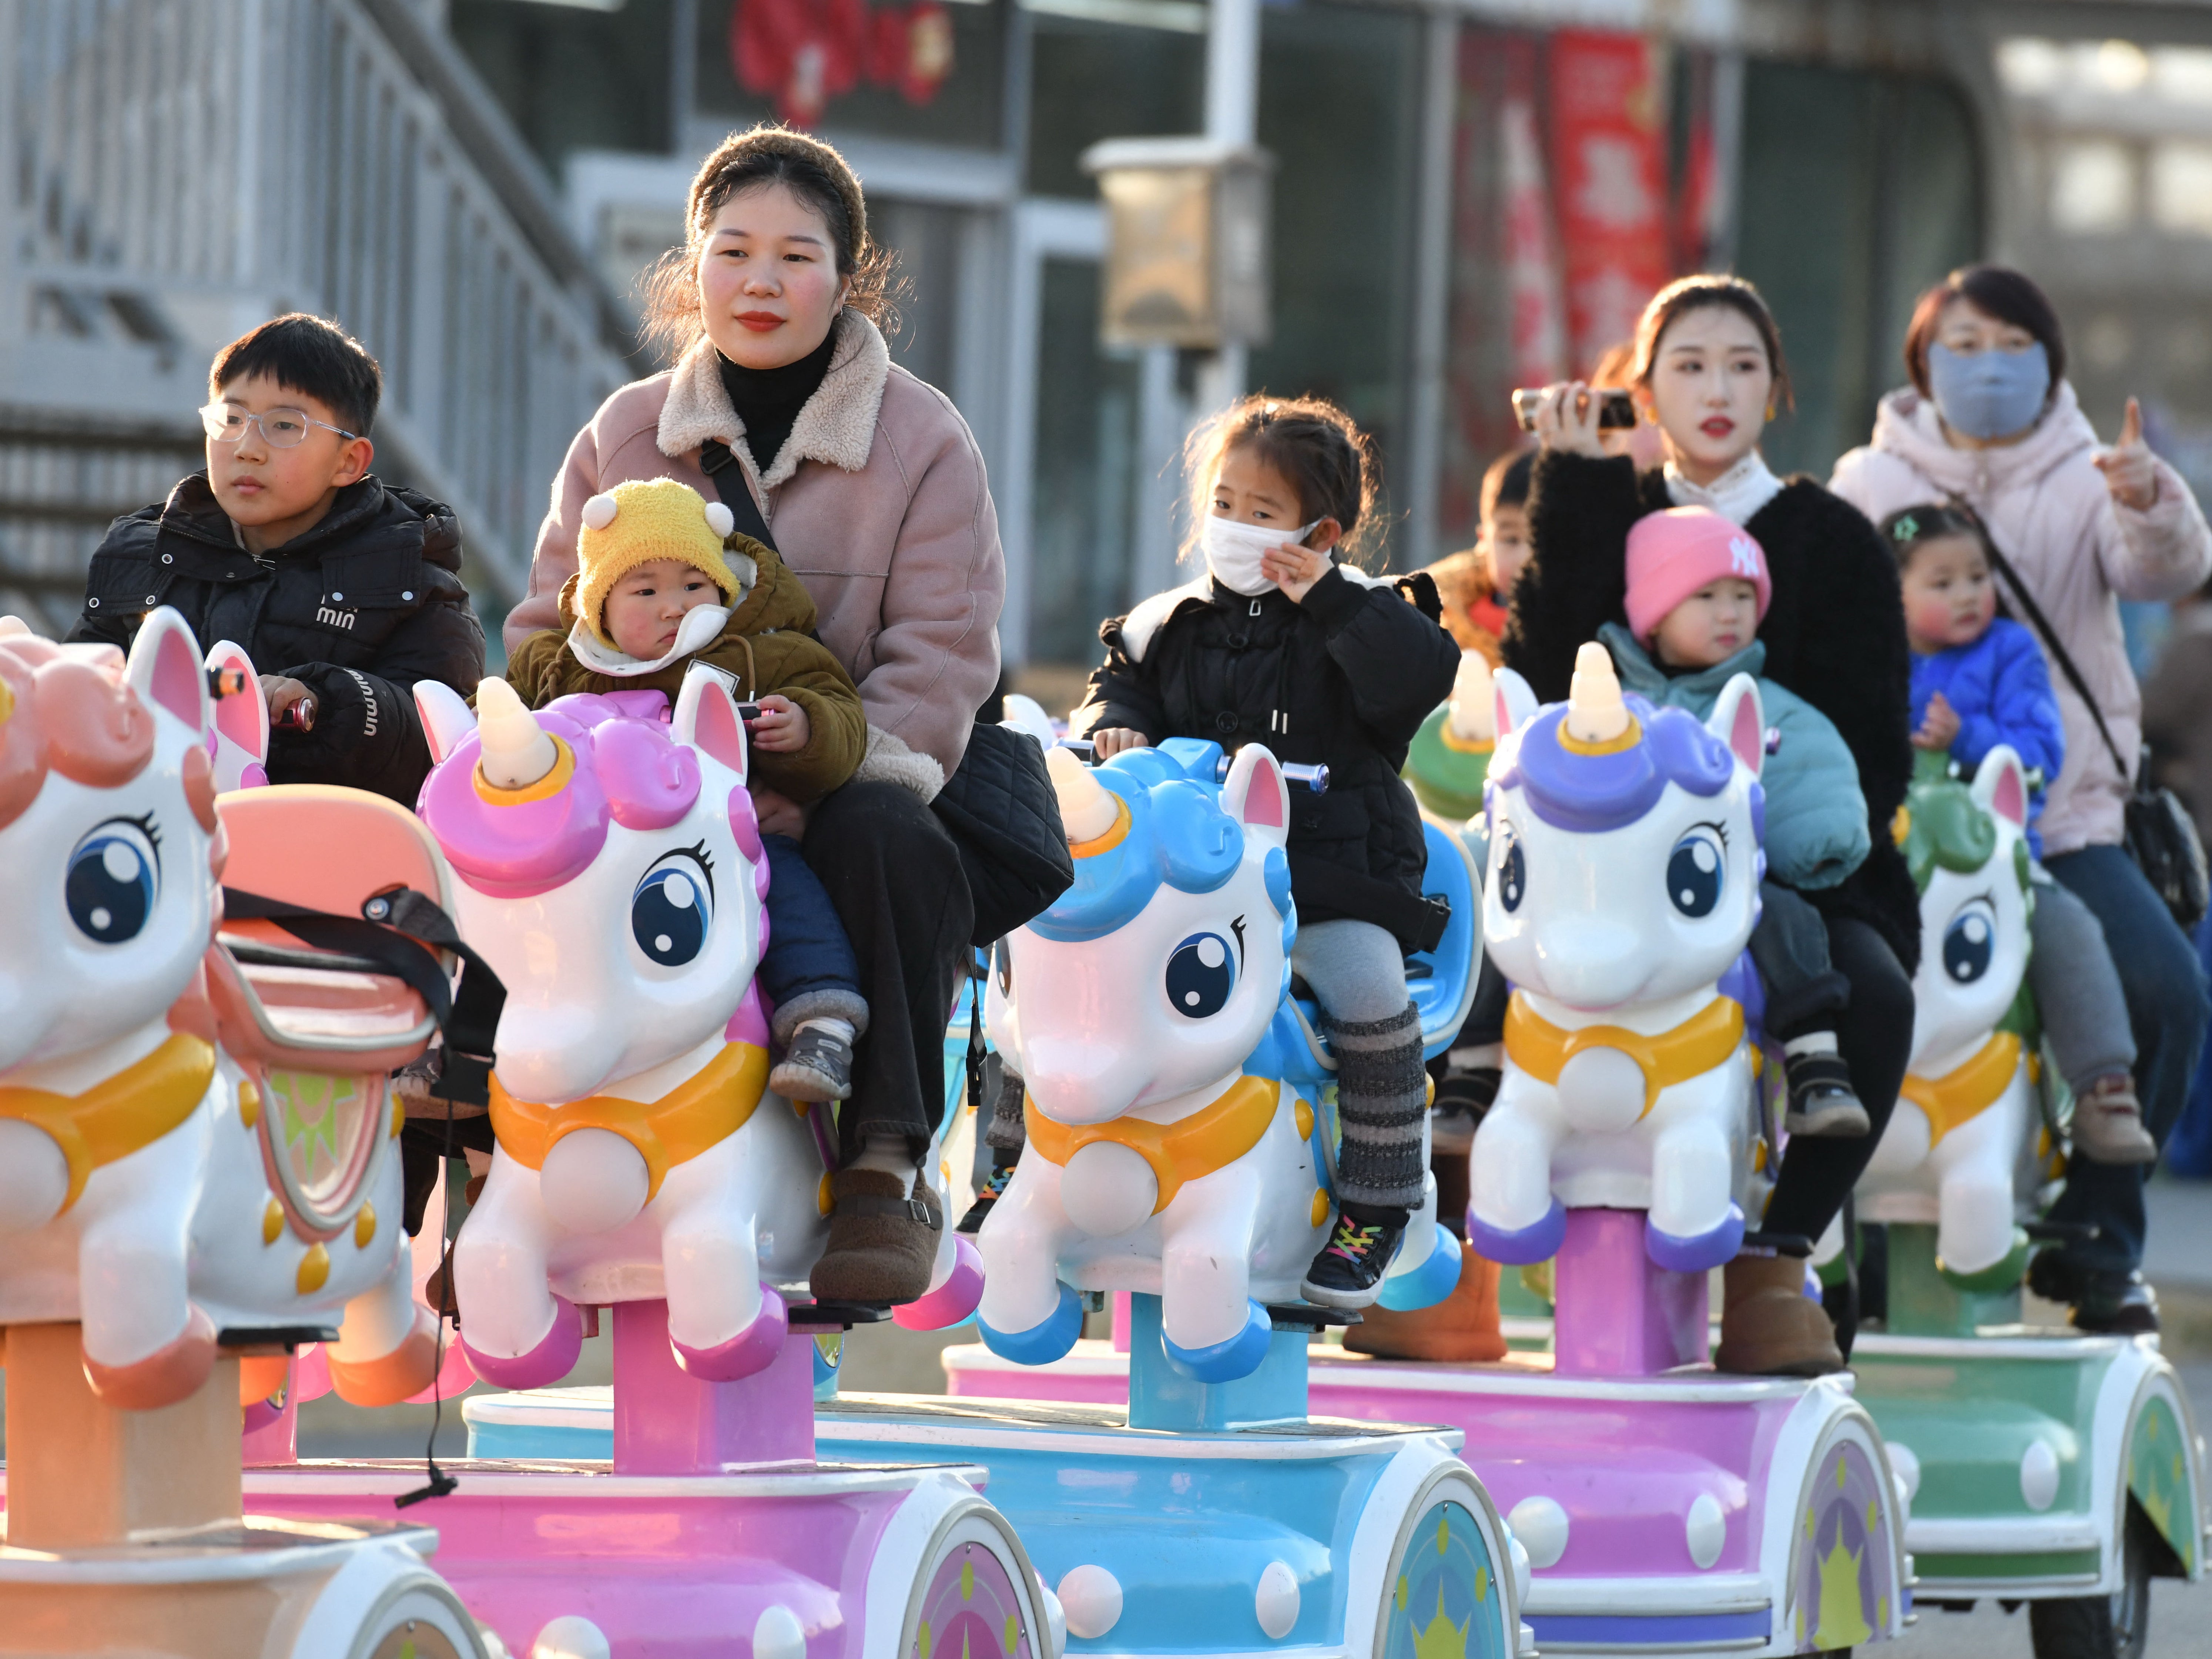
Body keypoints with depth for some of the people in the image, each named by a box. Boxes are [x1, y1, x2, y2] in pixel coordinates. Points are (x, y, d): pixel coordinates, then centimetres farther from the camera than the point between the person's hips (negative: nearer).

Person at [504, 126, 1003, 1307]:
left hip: (845, 790, -2)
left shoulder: (923, 441, 5)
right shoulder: (625, 436, 14)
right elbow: (548, 631, 14)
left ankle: (886, 1166, -33)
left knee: (889, 842, -37)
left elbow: (937, 665, -3)